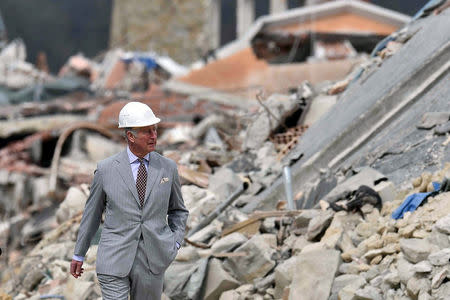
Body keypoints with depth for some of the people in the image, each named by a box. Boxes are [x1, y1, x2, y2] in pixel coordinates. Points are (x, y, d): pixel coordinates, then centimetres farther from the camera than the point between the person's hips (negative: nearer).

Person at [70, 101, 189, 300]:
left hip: (152, 261, 2)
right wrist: (78, 255, 14)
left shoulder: (167, 168, 4)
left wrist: (176, 242, 0)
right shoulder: (106, 169, -1)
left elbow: (177, 210, 17)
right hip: (115, 259, -2)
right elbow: (92, 213, 9)